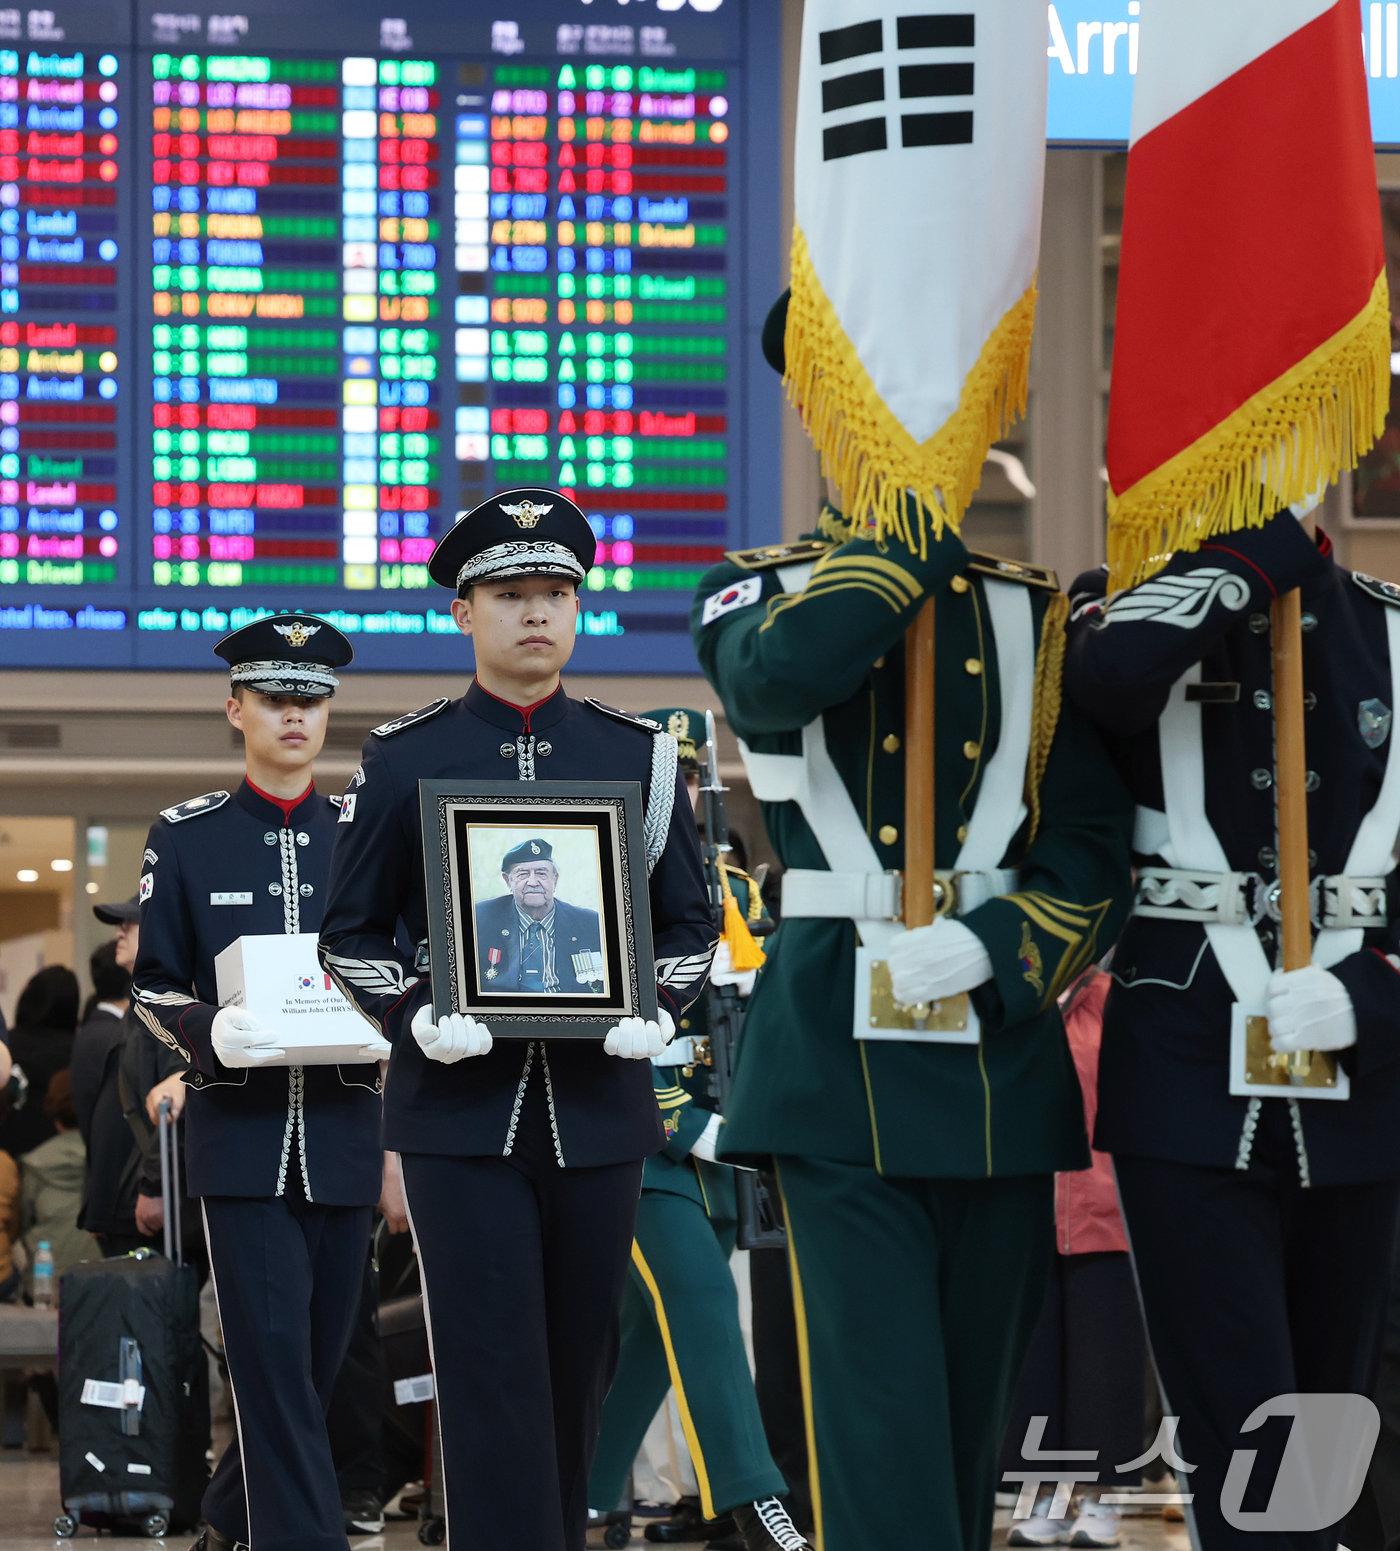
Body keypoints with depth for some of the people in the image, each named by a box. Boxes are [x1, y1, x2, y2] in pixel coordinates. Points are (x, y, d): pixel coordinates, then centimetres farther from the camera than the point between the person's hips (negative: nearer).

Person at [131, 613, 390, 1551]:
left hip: (343, 1132, 3)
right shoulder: (186, 839, 4)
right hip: (239, 1131, -3)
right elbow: (152, 988, 4)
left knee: (319, 1358, 9)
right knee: (273, 1355, -11)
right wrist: (209, 1032, -17)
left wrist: (391, 1028, -10)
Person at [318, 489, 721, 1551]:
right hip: (462, 1108, -2)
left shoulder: (640, 755, 8)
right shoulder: (404, 759, 4)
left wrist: (657, 1011, -7)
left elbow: (690, 921, 12)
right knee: (492, 1369, -9)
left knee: (581, 1359, 9)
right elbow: (351, 933, 6)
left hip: (599, 1100, 2)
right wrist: (417, 1016, -12)